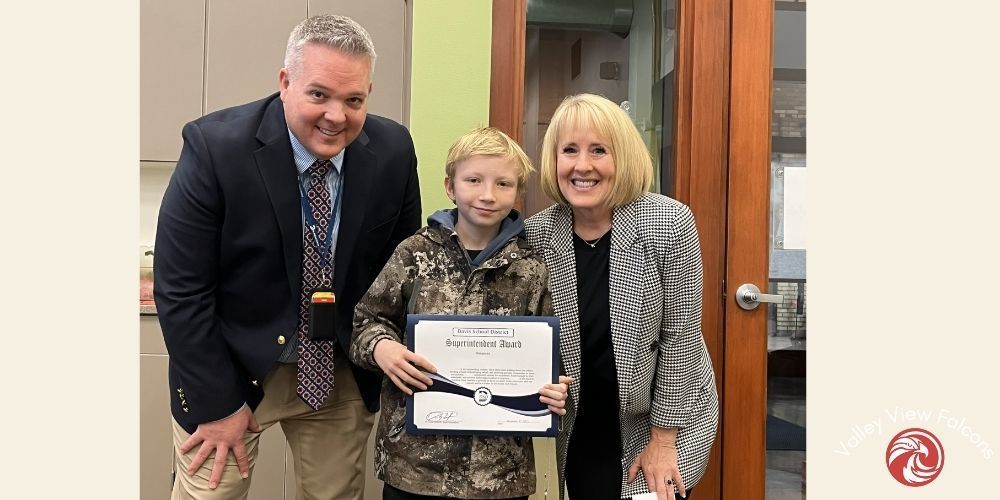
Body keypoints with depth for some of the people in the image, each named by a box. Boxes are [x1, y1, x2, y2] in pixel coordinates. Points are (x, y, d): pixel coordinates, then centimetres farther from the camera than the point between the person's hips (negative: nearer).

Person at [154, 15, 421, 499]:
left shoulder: (394, 151, -10)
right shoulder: (215, 145, -19)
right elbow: (180, 290, -15)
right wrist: (218, 403, -13)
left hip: (343, 377, 3)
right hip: (232, 368, -2)